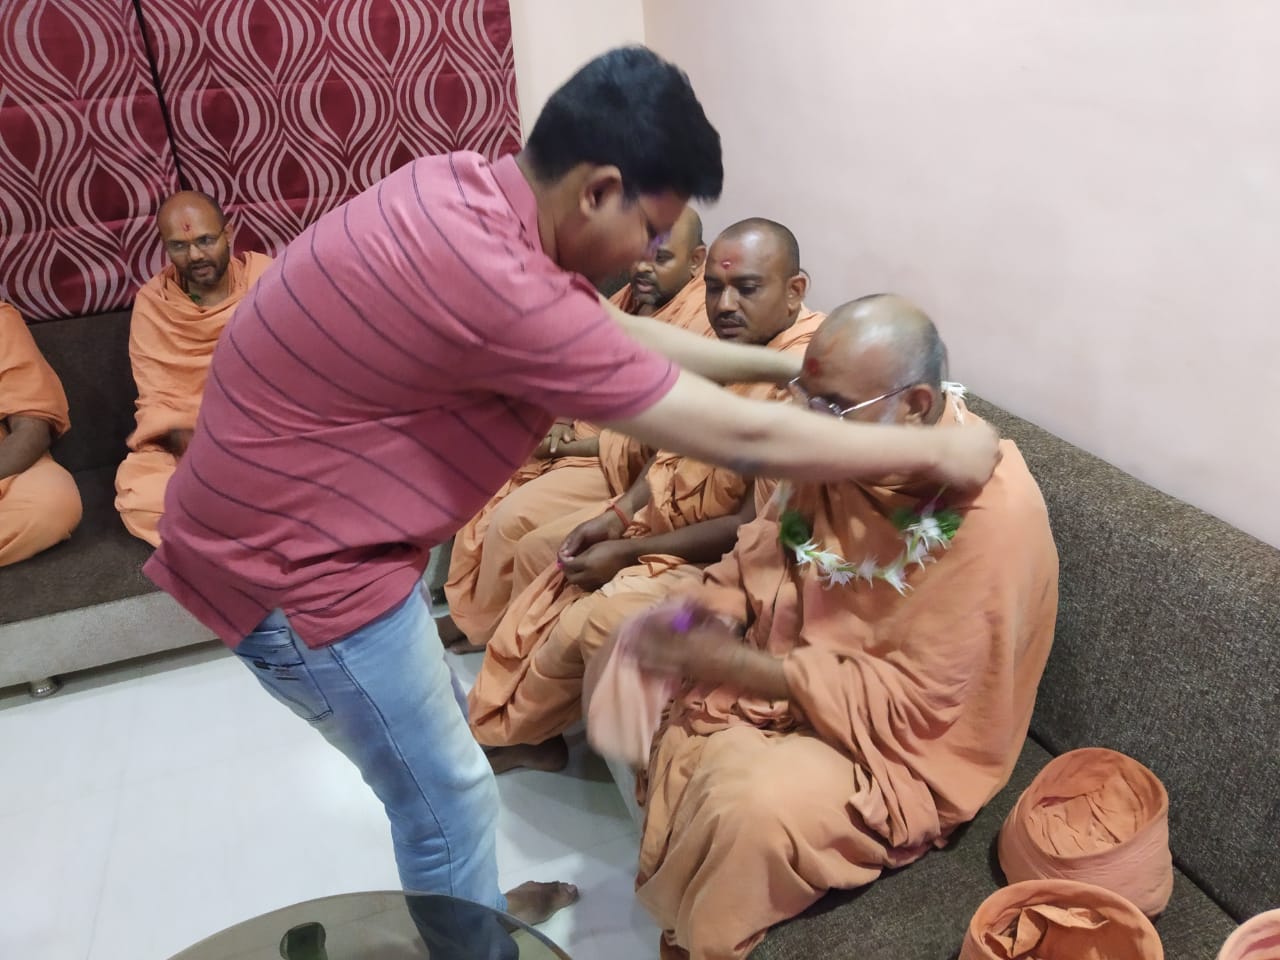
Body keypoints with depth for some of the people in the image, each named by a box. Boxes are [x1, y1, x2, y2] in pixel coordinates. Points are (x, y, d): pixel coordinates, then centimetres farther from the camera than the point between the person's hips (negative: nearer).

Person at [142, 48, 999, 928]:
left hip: (279, 516, 10)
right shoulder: (493, 282, -32)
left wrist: (783, 364, 11)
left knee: (437, 726, 25)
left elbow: (616, 332, 9)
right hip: (292, 560, -9)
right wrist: (935, 452, -13)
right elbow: (739, 439, -27)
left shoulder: (469, 192, -2)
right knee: (448, 796, 8)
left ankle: (469, 907, 50)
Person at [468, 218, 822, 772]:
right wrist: (620, 512, -4)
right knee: (537, 554, 12)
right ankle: (524, 726, 23)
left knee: (584, 623, -18)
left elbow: (755, 527, -26)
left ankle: (505, 731, 14)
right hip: (661, 511, 10)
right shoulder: (734, 344, -1)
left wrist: (627, 553, -19)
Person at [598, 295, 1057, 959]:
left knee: (751, 802, -31)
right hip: (789, 667, 8)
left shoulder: (991, 512, -28)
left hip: (901, 738, -7)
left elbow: (909, 700, -27)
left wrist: (732, 665, -28)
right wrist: (708, 616, -17)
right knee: (634, 650, 3)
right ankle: (670, 874, 18)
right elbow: (762, 549, 5)